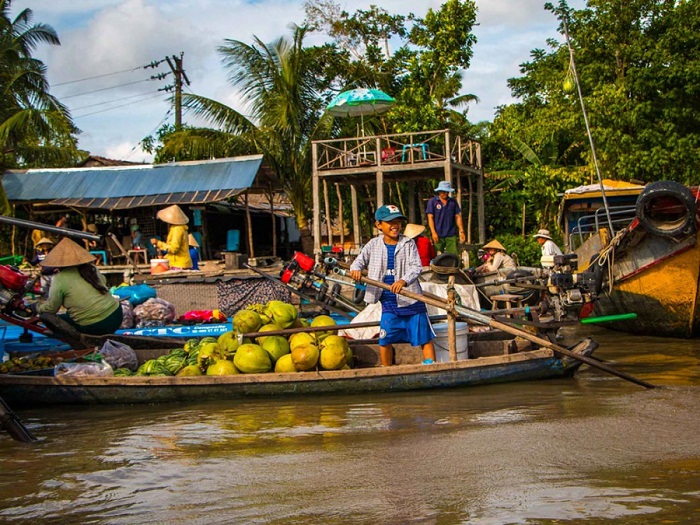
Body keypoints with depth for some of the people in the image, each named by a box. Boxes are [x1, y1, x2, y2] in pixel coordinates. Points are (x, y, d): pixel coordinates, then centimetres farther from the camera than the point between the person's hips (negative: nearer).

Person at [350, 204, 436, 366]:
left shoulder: (408, 243, -4)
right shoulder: (374, 245, 4)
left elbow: (416, 267, -13)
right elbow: (360, 261, 6)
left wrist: (404, 280, -33)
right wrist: (355, 269, -19)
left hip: (411, 300, -2)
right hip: (388, 301, 2)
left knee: (424, 337, 1)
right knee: (385, 340, 7)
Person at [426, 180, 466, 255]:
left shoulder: (453, 201, 11)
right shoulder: (432, 202, 4)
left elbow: (458, 217, 12)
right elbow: (430, 217, -1)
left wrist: (461, 231, 4)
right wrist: (433, 232, -10)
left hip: (451, 235, 2)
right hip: (438, 235, -2)